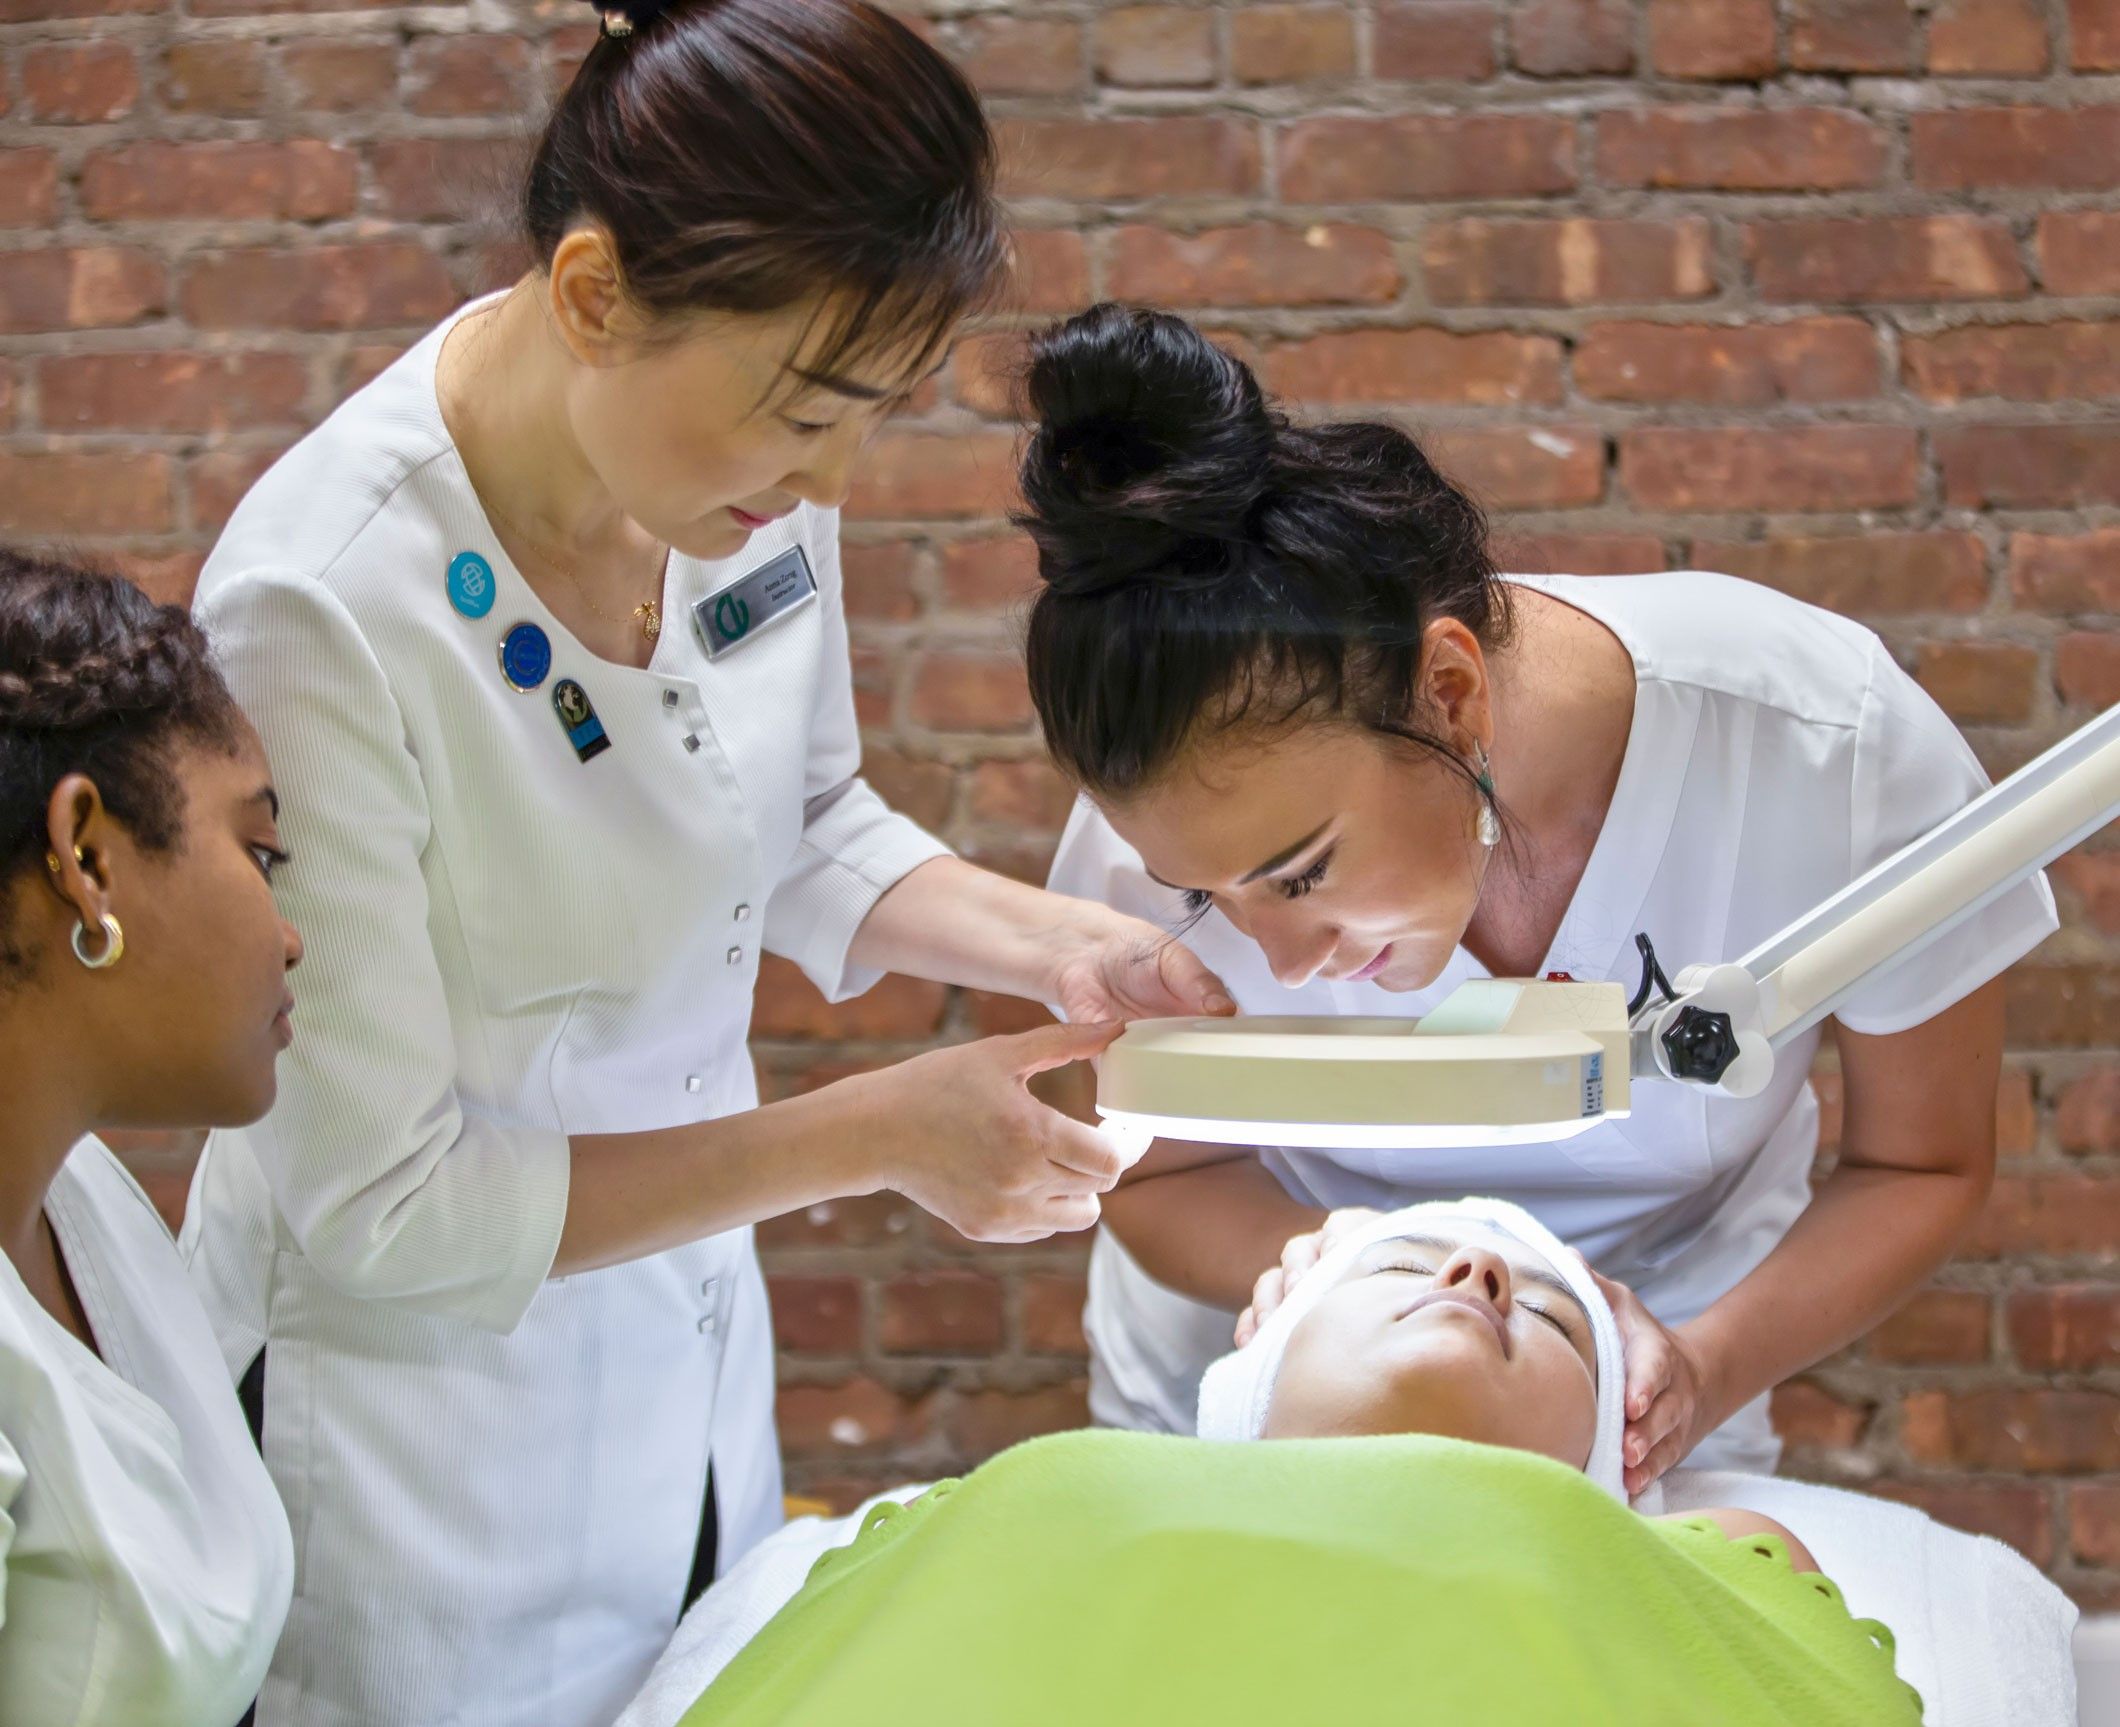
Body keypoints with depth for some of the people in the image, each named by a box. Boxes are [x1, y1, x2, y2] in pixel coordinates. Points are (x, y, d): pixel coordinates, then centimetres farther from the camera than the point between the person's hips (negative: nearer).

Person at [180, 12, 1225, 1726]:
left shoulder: (752, 475, -10)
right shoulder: (322, 615, -29)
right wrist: (869, 1137, -22)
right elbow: (384, 1212, -23)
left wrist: (1062, 949, -8)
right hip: (424, 1445, -6)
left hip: (693, 1369, 6)